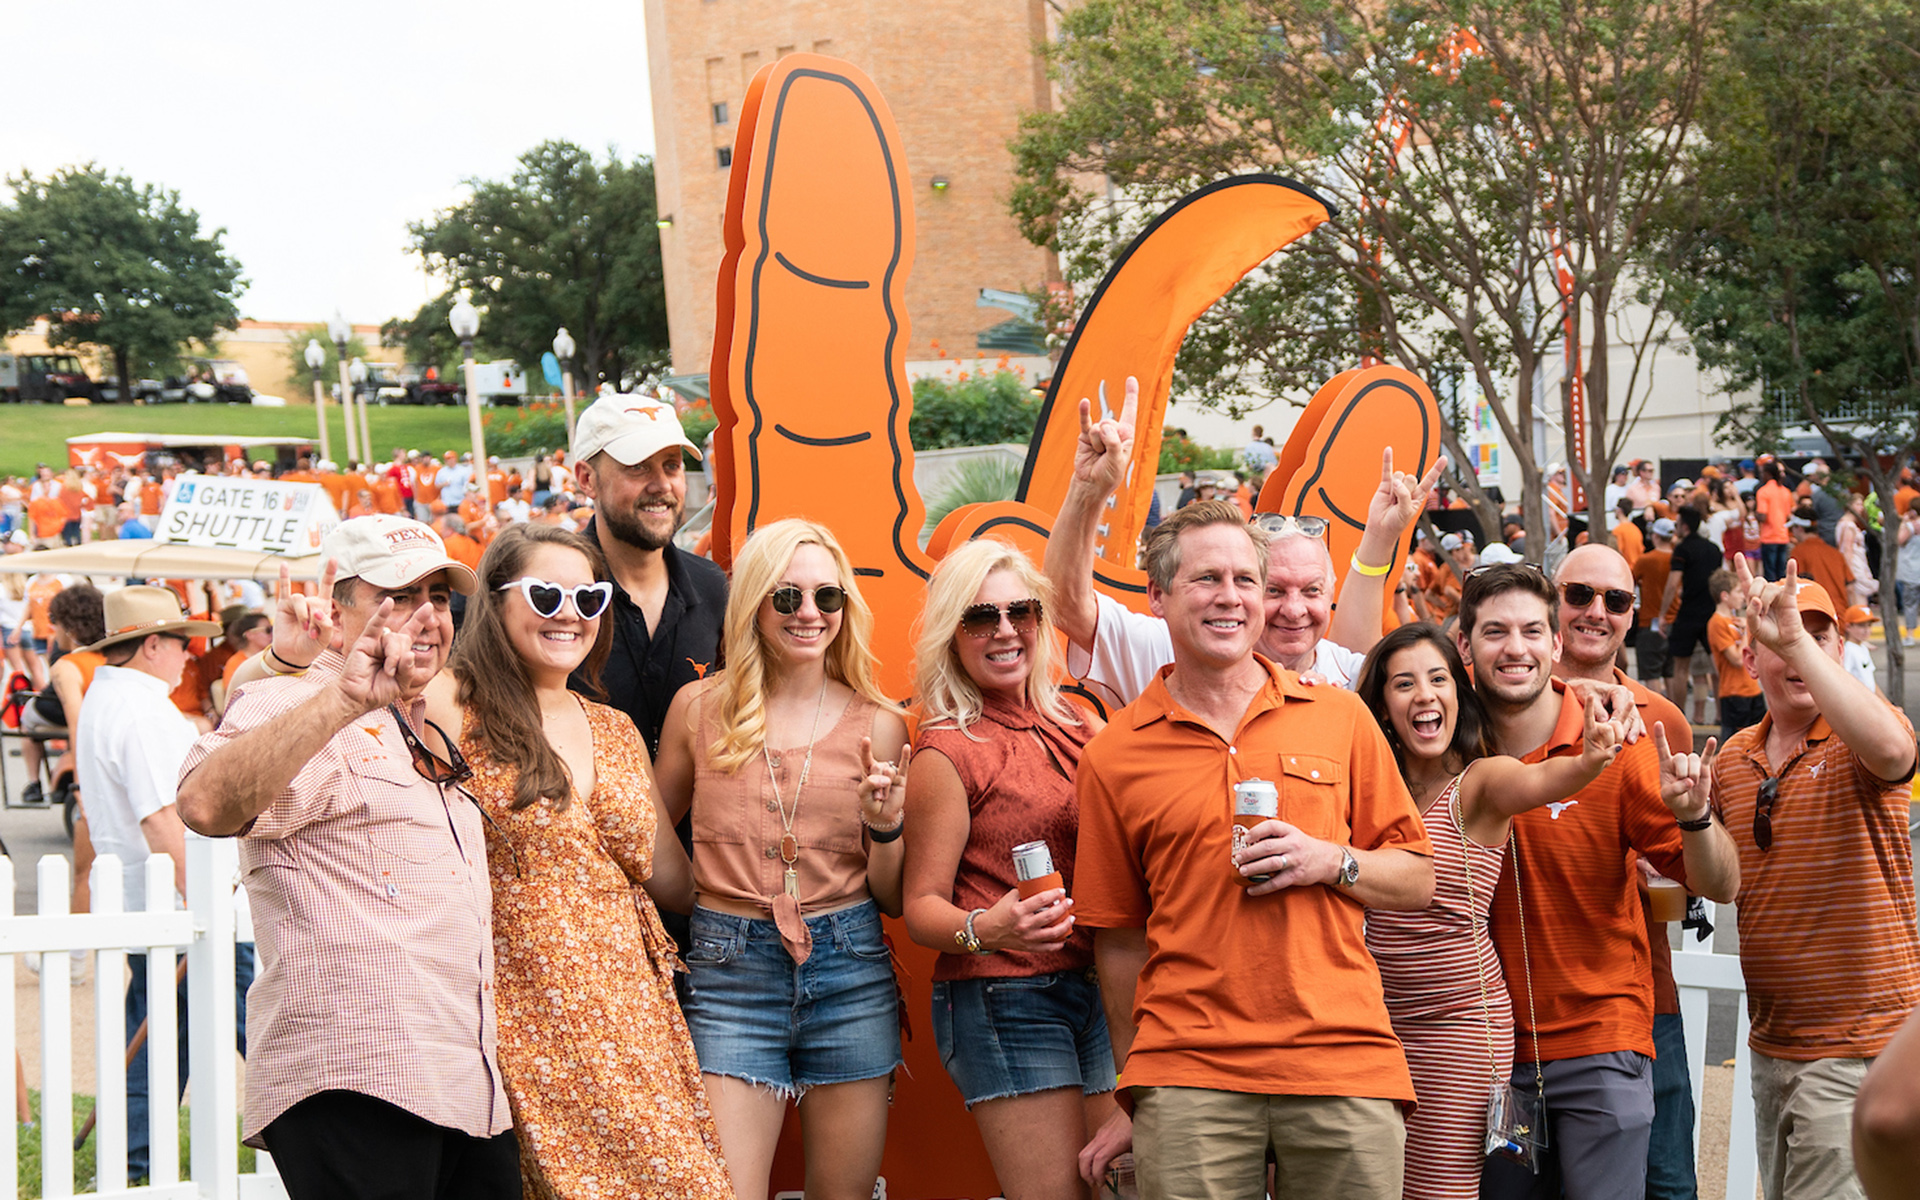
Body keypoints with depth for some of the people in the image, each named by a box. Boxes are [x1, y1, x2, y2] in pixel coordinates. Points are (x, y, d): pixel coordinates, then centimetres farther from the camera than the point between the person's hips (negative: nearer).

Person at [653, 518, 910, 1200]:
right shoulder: (700, 708, 4)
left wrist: (886, 827, -10)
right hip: (730, 973, -1)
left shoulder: (879, 725, 5)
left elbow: (893, 900, 9)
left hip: (849, 972, 1)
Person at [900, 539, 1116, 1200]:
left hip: (1098, 990, 6)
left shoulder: (1076, 723, 10)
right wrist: (985, 929, -26)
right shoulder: (946, 753, -6)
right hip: (1003, 999, -6)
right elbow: (922, 905, -8)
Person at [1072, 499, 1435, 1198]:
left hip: (1344, 1062, 1)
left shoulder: (1341, 719, 9)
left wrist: (1332, 861, -7)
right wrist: (1134, 1099, 11)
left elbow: (1417, 884, 13)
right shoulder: (1114, 757, 5)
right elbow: (1118, 938, 10)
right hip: (1188, 1081, -1)